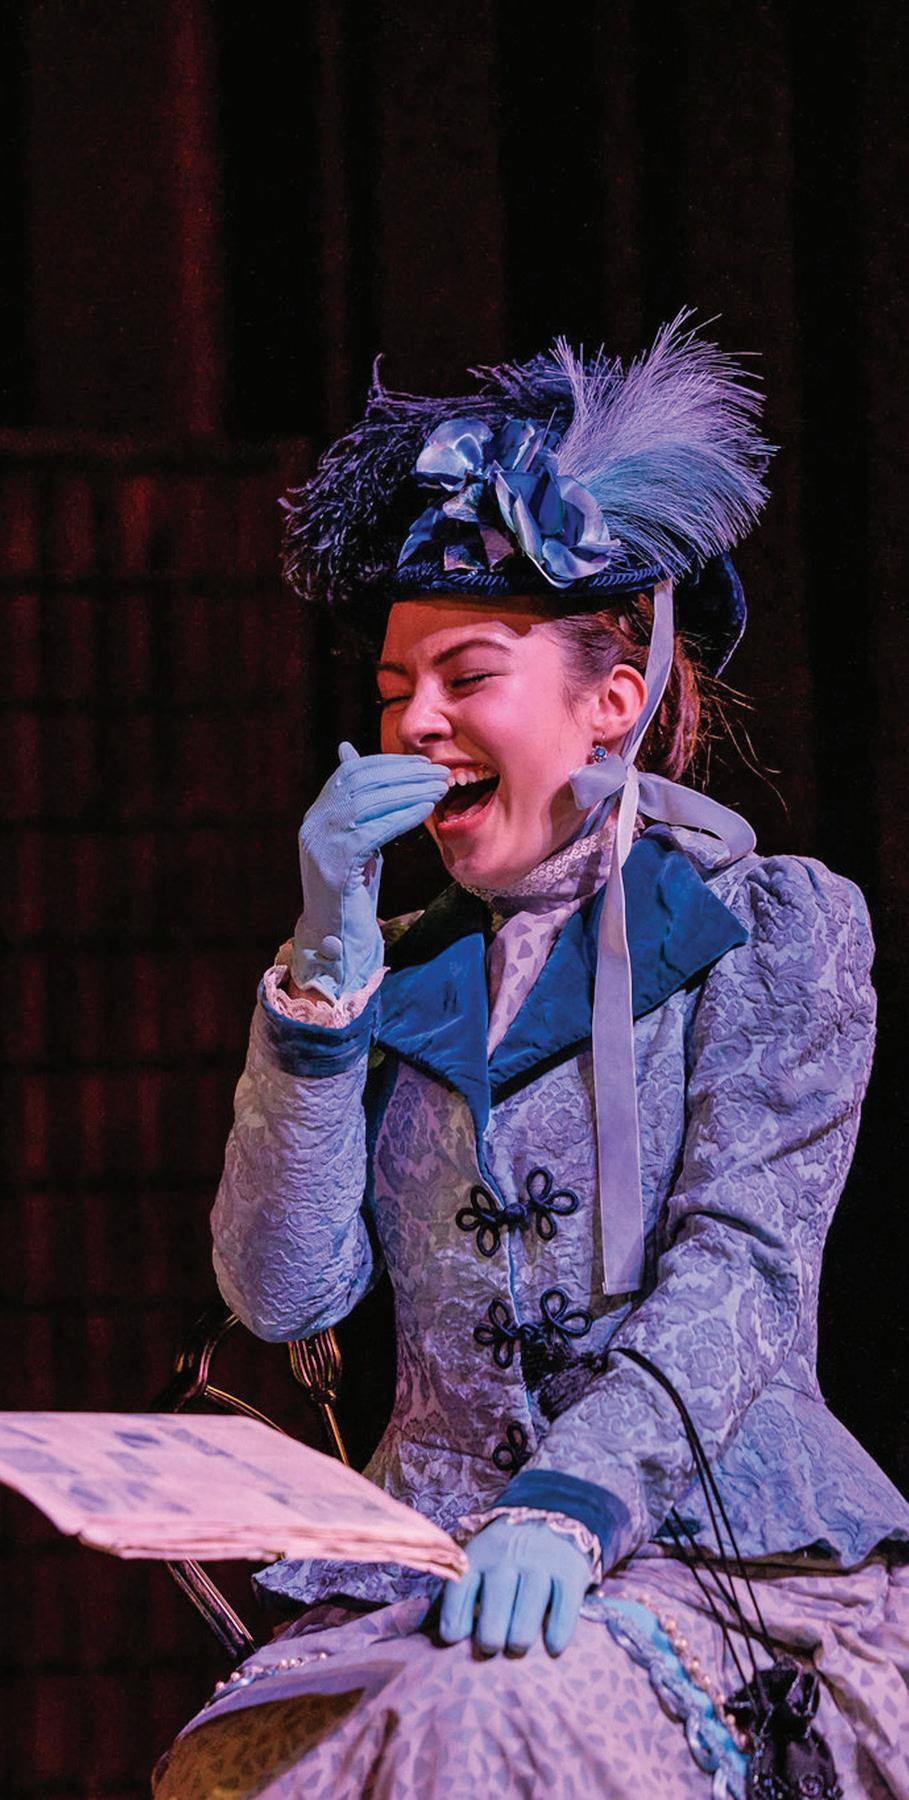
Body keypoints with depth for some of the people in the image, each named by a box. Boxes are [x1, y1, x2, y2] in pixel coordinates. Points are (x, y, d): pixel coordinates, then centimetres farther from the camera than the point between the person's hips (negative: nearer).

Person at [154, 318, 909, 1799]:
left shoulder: (775, 930, 6)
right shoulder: (402, 980, 19)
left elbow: (740, 1270, -9)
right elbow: (279, 1291, 7)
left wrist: (573, 1501, -26)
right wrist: (327, 966, 0)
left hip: (727, 1550, -4)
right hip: (439, 1560, 4)